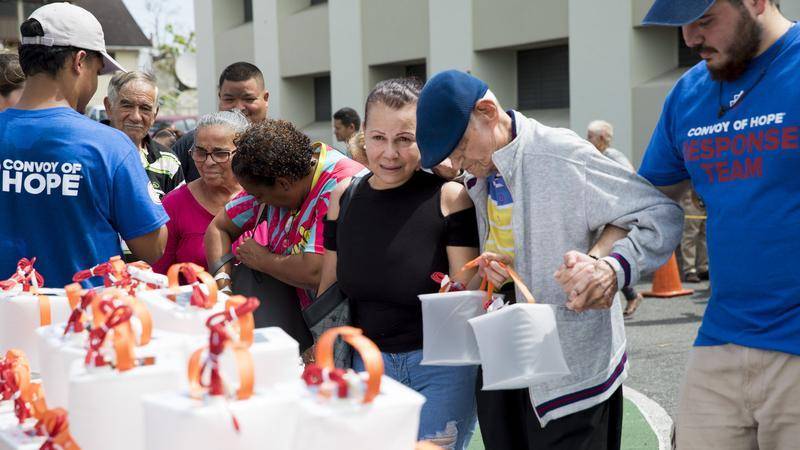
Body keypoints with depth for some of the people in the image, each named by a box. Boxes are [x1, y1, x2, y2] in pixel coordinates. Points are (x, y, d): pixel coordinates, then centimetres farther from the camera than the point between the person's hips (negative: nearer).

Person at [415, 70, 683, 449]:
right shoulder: (479, 176, 4)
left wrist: (614, 268, -34)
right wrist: (490, 267, -7)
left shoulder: (564, 157, -19)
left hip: (570, 373, -7)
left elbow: (663, 215, -17)